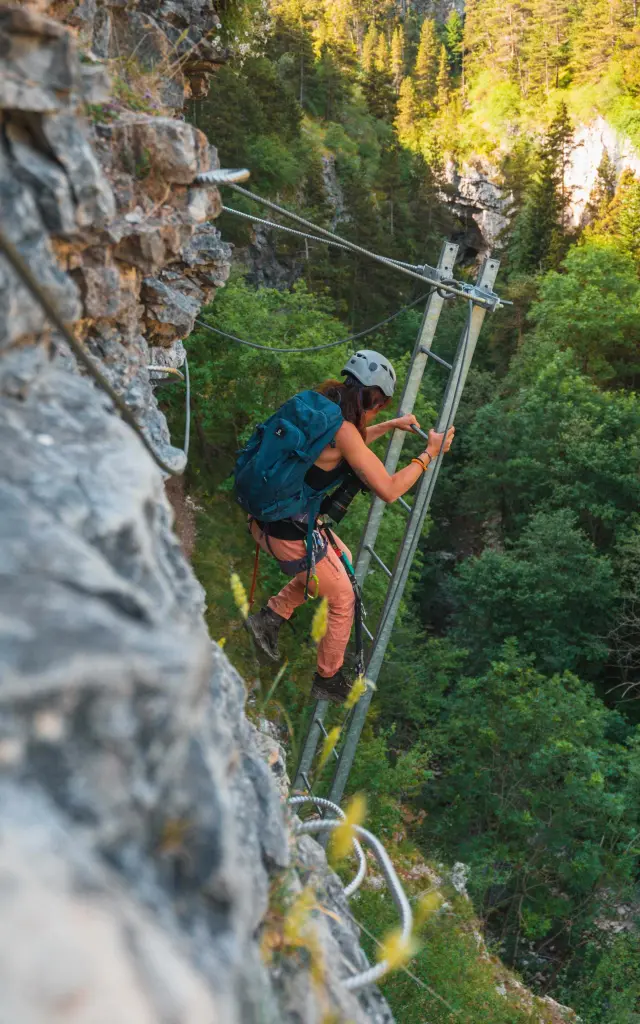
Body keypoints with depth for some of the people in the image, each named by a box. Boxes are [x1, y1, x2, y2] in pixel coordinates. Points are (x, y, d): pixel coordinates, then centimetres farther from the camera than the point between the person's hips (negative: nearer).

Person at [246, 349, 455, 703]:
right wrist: (429, 454, -7)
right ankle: (328, 681, 32)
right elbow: (388, 490, -20)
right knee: (342, 601, 14)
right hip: (289, 534, -8)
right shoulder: (343, 429, -22)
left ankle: (270, 617, 28)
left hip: (266, 518, 9)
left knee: (342, 558, 31)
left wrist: (391, 426, 30)